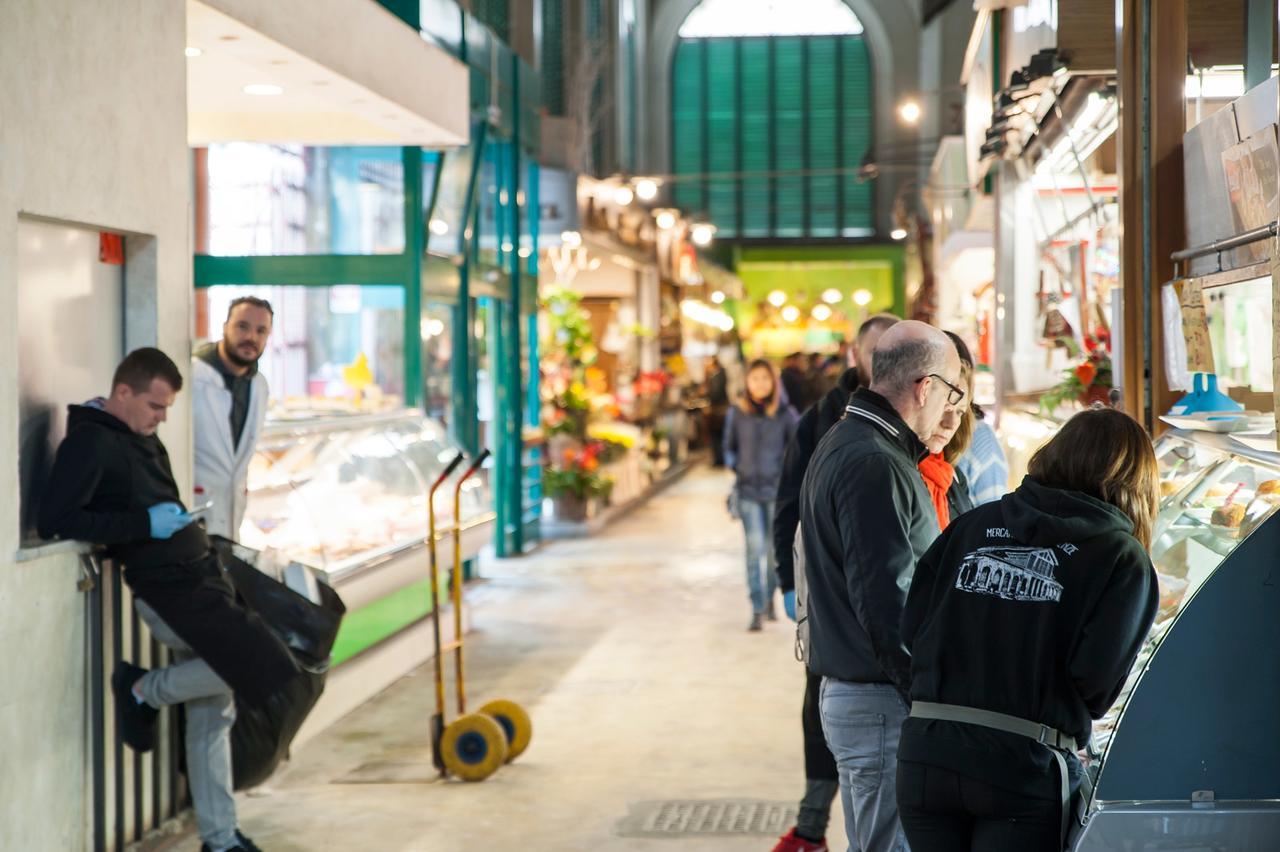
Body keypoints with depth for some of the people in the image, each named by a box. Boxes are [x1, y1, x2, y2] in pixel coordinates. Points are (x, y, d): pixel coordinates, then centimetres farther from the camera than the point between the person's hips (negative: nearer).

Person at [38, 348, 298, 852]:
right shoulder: (90, 442, -12)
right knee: (253, 662, -15)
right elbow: (54, 520, -21)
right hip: (168, 588, -9)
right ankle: (145, 691, 3)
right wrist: (146, 523, -22)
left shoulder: (143, 436, 16)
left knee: (213, 710, 12)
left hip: (198, 575, 9)